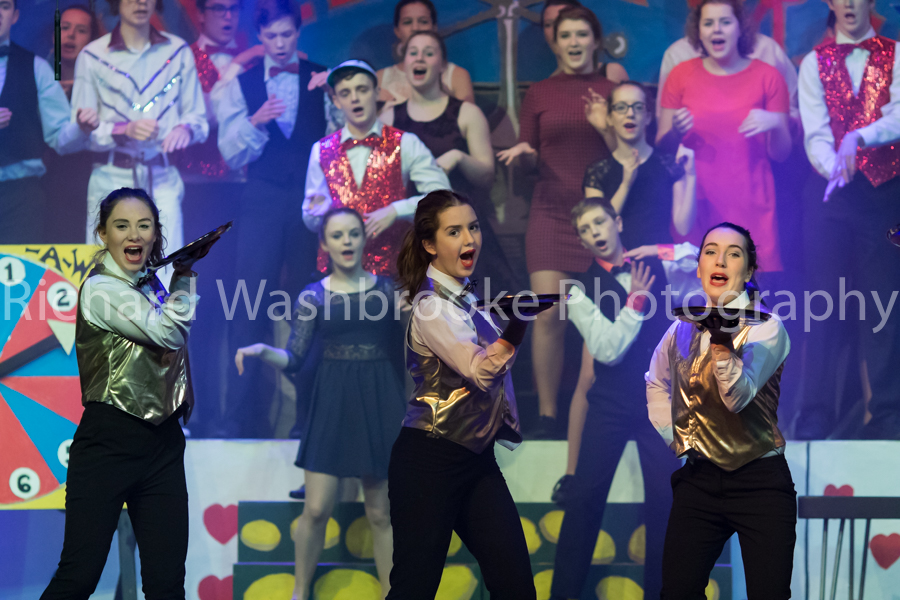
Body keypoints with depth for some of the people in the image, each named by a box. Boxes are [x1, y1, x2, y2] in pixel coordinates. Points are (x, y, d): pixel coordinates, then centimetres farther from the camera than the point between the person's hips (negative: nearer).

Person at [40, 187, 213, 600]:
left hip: (163, 442, 7)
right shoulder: (101, 289, -10)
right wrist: (185, 274, -3)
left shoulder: (151, 285, 12)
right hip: (110, 440, -7)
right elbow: (169, 332, -14)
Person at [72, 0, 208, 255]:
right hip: (112, 179, -1)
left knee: (168, 274, -10)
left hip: (163, 180, 1)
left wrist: (185, 129, -11)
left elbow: (198, 116, 12)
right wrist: (124, 130, -17)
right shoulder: (92, 57, 4)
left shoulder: (178, 52, 10)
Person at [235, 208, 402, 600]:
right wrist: (262, 351, -18)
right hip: (332, 404, 0)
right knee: (316, 508, -4)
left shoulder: (387, 288, 5)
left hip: (380, 404, 0)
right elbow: (293, 359, -1)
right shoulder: (313, 297, 3)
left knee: (380, 513, 4)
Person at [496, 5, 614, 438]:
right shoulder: (539, 94, 10)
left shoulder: (612, 91, 9)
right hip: (552, 211, 0)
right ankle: (546, 415, -3)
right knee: (549, 313, -10)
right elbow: (528, 155, 14)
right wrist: (523, 153, -9)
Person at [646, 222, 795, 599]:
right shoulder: (685, 327, 8)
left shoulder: (767, 327, -7)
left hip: (759, 483, -4)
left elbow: (739, 395, -23)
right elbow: (656, 383, 27)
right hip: (700, 480, 4)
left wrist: (721, 340, -37)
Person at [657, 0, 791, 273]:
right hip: (695, 207, 1)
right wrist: (675, 132, -10)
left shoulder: (767, 77, 5)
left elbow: (781, 154, 7)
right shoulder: (681, 75, 6)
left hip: (752, 209, 0)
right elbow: (661, 147, 11)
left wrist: (775, 125, -12)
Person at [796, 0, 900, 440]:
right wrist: (834, 167, -20)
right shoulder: (814, 63, 9)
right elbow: (815, 134, -1)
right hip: (830, 189, 1)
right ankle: (815, 414, 2)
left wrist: (857, 138, -26)